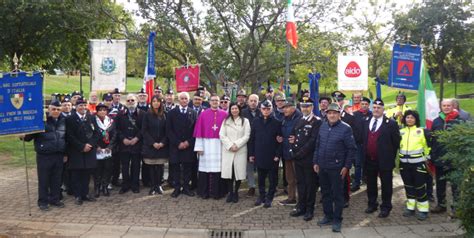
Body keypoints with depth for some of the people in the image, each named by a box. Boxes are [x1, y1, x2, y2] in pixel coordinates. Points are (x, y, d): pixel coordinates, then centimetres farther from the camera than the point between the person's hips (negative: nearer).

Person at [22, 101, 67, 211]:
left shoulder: (63, 121, 7)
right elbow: (31, 134, -7)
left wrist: (65, 153, 17)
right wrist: (24, 136, -29)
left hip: (58, 155, 4)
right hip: (44, 156, -4)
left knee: (56, 179, 12)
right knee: (44, 180, 4)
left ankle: (55, 199, 25)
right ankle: (43, 201, 16)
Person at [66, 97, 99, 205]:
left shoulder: (91, 118, 10)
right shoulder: (70, 119, -3)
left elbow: (96, 133, 6)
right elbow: (70, 136, -9)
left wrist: (90, 144, -9)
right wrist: (82, 146, -14)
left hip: (90, 151, 4)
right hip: (76, 153, -3)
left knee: (87, 174, 8)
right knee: (76, 175, 2)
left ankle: (85, 194, 20)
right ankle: (78, 196, 12)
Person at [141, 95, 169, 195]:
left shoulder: (164, 115, 6)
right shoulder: (147, 115, 1)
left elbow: (167, 131, 6)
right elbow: (144, 131, -3)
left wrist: (163, 142, -8)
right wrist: (153, 143, -11)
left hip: (162, 145, 1)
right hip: (150, 145, -1)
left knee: (160, 166, 0)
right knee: (151, 167, 1)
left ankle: (158, 185, 11)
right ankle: (153, 186, 9)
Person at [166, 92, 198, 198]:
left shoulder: (193, 113, 6)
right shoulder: (172, 113, 4)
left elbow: (196, 130, 3)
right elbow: (169, 130, -1)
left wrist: (188, 142, -8)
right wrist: (178, 143, -9)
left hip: (189, 145, 1)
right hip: (175, 145, -1)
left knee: (188, 167, 4)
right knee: (175, 167, 2)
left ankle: (186, 187, 13)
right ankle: (177, 188, 11)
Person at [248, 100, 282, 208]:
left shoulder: (277, 122, -4)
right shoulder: (256, 121, 4)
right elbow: (252, 138, 6)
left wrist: (278, 154, -11)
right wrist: (251, 153, 3)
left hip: (272, 156, -2)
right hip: (259, 155, 3)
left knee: (272, 179, 7)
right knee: (261, 178, 13)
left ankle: (269, 198, 19)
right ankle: (261, 196, 27)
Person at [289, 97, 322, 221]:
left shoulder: (317, 122, -9)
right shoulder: (298, 121, 13)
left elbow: (313, 140, -17)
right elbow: (293, 136, 18)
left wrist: (300, 153, -16)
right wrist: (293, 151, 0)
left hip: (309, 159, -6)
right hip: (297, 158, 6)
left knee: (310, 184, 4)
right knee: (300, 183, 14)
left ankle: (309, 209, 15)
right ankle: (301, 207, 25)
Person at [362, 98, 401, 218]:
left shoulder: (391, 123, -8)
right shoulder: (366, 122, 7)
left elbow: (396, 142, -5)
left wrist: (391, 156, -3)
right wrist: (364, 153, 9)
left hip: (384, 160, -4)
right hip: (369, 160, 5)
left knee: (386, 184, 7)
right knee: (371, 184, 16)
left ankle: (385, 207, 19)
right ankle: (372, 204, 31)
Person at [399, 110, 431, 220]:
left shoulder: (422, 131, -3)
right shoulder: (401, 132, 7)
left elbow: (428, 145, 1)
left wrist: (428, 159, 1)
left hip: (418, 163, -4)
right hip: (404, 164, 4)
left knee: (420, 187, 0)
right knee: (408, 186, 12)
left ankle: (423, 210, 12)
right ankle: (410, 208, 23)